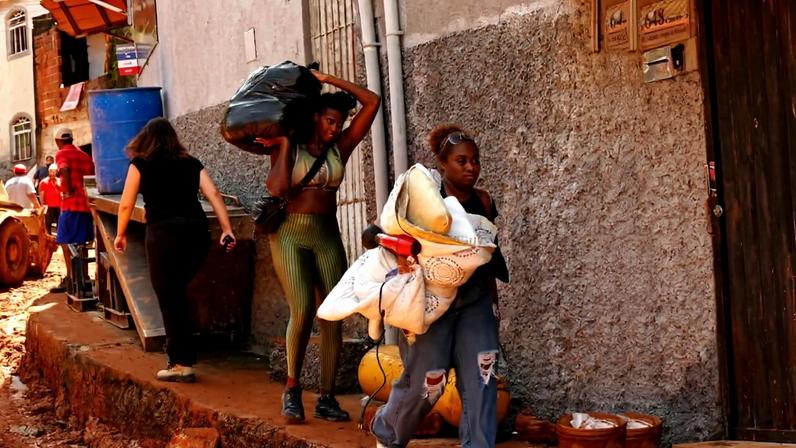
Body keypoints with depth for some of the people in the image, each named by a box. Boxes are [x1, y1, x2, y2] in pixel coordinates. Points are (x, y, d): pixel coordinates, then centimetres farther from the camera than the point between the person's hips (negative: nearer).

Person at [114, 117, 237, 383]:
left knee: (169, 298, 2)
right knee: (177, 293, 19)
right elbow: (214, 195, 7)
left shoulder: (140, 164, 11)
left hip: (164, 233, -4)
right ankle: (181, 353, 20)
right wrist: (227, 230, 5)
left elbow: (126, 205, 12)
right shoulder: (191, 163, 18)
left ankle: (182, 363, -1)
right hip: (197, 232, 4)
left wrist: (120, 234, 26)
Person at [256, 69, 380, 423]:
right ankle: (292, 388, -2)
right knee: (302, 310, -18)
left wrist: (328, 79, 7)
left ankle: (326, 398, 2)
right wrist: (284, 146, -6)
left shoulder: (340, 148, 9)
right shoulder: (287, 148, 4)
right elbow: (278, 188, -14)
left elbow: (372, 102, 5)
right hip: (291, 232, -3)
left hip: (328, 236, 3)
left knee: (333, 316, -4)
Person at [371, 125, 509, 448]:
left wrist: (493, 297, 15)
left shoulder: (484, 202, 3)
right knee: (425, 382, 1)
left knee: (481, 377, -8)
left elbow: (488, 256, 12)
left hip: (475, 300, 5)